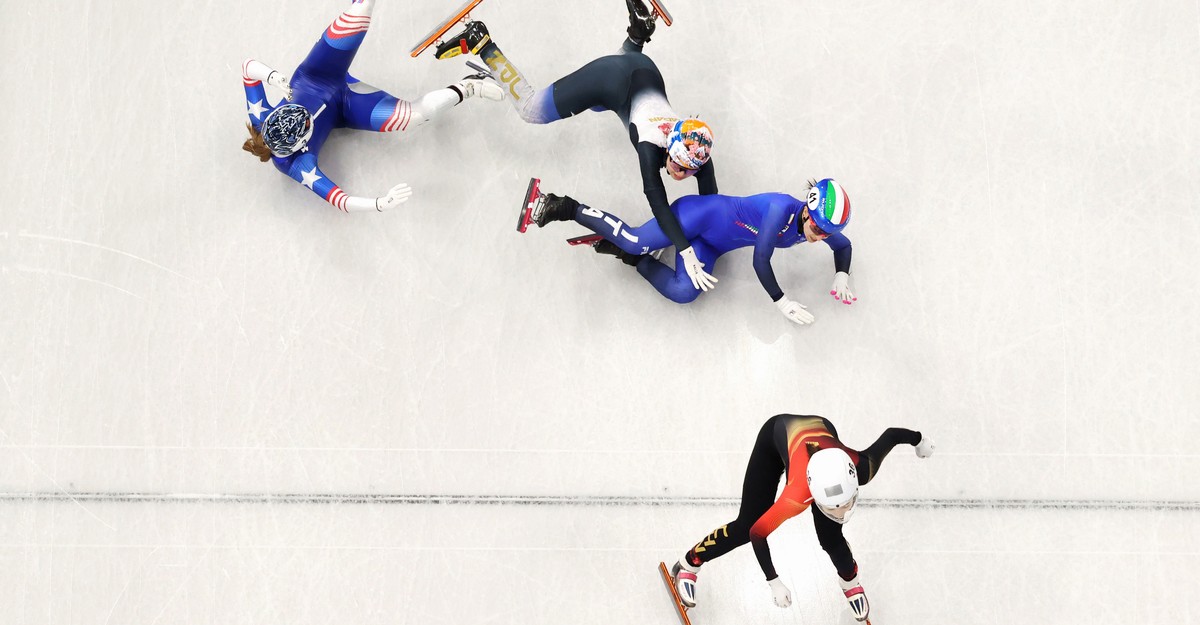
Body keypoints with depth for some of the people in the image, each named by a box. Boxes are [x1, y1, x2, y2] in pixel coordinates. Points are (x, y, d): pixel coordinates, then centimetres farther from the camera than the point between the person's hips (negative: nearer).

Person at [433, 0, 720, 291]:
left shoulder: (697, 147, -25)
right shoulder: (651, 148, -38)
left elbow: (710, 200, -18)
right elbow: (657, 202, -44)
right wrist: (687, 254, -51)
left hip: (643, 70, 5)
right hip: (607, 80, -5)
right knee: (531, 109, 10)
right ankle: (481, 46, 12)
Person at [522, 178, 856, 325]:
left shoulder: (813, 225, -3)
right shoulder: (782, 208, -27)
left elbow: (843, 245, 17)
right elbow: (760, 260, -27)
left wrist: (841, 276, 0)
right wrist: (781, 302, -22)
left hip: (710, 246, 7)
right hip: (701, 215, -7)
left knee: (682, 292, -16)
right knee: (637, 240, -24)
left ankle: (630, 256, 1)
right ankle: (564, 208, -10)